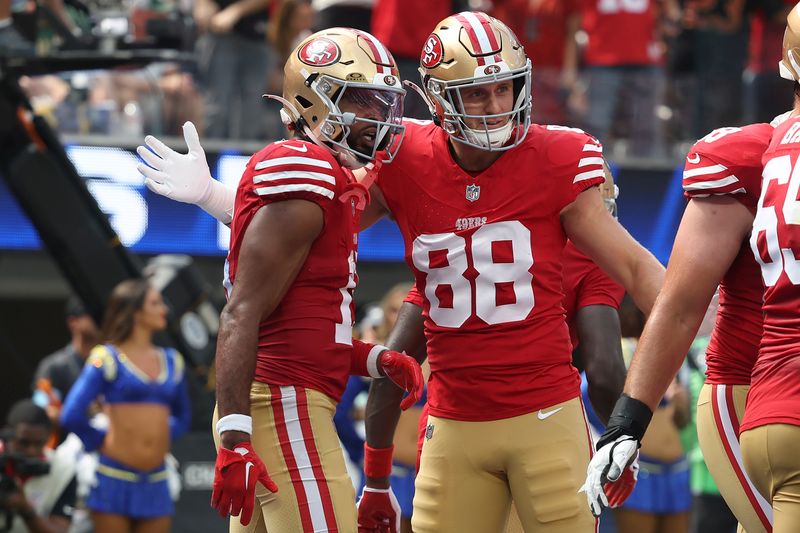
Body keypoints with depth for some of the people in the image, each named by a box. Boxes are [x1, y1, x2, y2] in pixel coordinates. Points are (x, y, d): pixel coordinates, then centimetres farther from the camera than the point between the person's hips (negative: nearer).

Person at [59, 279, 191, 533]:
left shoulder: (172, 361, 12)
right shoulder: (107, 359, -5)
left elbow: (182, 417, 26)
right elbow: (71, 416, -11)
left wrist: (162, 438, 10)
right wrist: (101, 442, 1)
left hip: (155, 484, 5)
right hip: (115, 479, -5)